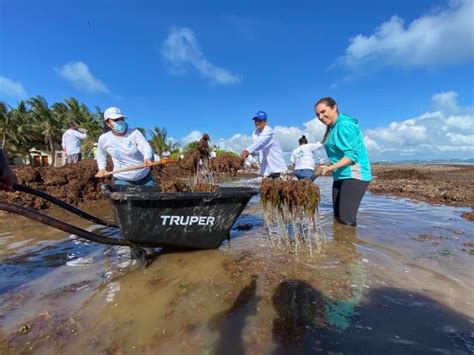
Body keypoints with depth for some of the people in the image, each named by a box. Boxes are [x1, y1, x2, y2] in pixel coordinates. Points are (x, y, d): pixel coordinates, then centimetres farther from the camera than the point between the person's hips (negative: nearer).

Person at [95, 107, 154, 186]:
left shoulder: (134, 133, -12)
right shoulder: (104, 139, -4)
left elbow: (145, 147, -28)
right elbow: (101, 154, 18)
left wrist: (147, 158, -48)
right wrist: (102, 168, 8)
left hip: (145, 176, 0)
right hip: (122, 179, 1)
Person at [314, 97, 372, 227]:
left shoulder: (344, 125, -13)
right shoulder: (332, 128, 14)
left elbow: (352, 155, -20)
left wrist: (330, 168, -27)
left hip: (354, 175, -10)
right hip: (340, 176, 10)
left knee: (347, 218, -13)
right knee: (337, 216, 11)